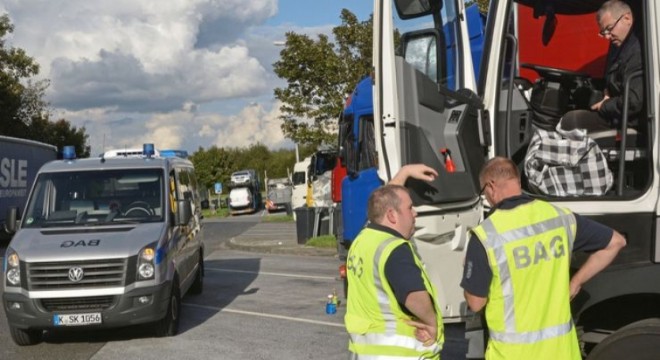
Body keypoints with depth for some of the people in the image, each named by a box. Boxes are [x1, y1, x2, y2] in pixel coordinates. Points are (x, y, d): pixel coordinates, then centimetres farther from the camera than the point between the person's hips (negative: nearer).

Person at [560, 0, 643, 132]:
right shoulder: (620, 45, 9)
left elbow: (633, 103, -31)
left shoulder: (637, 52, -26)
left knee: (570, 120, -9)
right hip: (617, 112, 11)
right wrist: (607, 92, 7)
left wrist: (605, 106, -14)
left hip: (628, 121, -11)